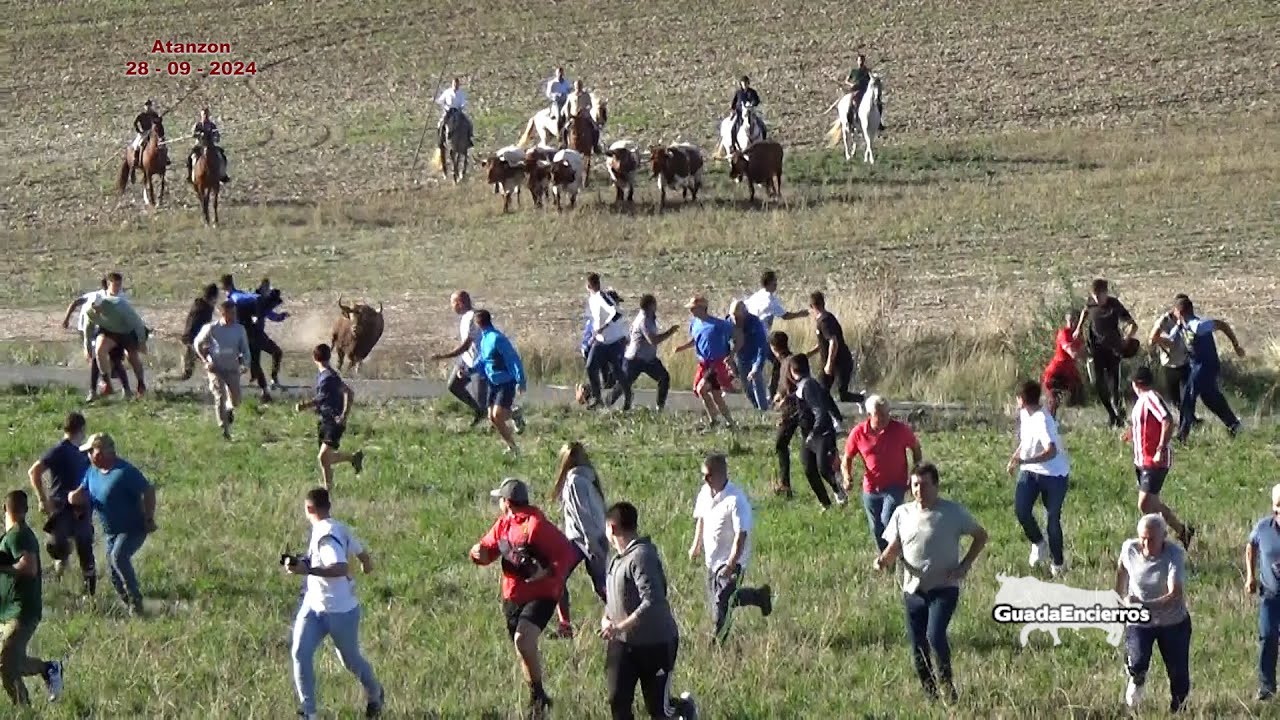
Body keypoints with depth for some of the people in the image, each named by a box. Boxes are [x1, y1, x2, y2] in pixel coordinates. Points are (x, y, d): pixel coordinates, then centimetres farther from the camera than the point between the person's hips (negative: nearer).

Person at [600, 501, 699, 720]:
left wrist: (620, 627, -31)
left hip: (655, 643, -8)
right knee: (618, 702, -1)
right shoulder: (618, 558, 7)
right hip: (622, 643, 8)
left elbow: (652, 602, -30)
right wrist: (606, 618, 0)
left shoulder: (642, 556, -22)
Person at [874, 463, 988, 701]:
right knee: (918, 647, 3)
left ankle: (947, 683, -3)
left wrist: (965, 565, -4)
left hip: (944, 588, -4)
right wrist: (883, 560, -12)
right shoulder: (902, 513, 6)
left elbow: (980, 535, 7)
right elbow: (894, 548, 12)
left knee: (935, 636, -23)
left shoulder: (953, 512, -4)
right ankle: (930, 694, 18)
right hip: (913, 590, 4)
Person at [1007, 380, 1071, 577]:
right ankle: (1038, 543, 18)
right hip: (1029, 472, 7)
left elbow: (1052, 451, -37)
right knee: (1021, 510, -9)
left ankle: (1058, 562, 18)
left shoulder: (1043, 421, -25)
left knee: (1052, 518, 2)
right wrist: (1014, 459, 11)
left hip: (1054, 474, -7)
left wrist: (1025, 461, -44)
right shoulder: (1024, 415, 2)